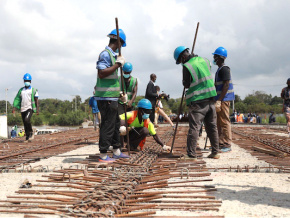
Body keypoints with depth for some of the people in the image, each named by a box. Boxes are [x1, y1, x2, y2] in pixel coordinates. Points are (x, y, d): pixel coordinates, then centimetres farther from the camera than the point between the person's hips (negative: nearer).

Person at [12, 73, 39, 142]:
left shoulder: (33, 90, 4)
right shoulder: (21, 90, 14)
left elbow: (36, 100, 2)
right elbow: (17, 99, 12)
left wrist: (37, 109, -7)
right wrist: (14, 108, 2)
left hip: (30, 108, -4)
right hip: (23, 109, 5)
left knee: (27, 120, -25)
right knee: (25, 124, 6)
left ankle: (31, 133, -4)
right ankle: (27, 137, 14)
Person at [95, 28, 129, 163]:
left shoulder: (112, 54, 17)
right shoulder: (105, 54, -13)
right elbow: (101, 73, -25)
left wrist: (120, 93, 27)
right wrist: (118, 64, -21)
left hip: (111, 97, 10)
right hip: (106, 97, -10)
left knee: (115, 123, 16)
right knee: (108, 125, -6)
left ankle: (116, 151, 26)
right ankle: (103, 155, 2)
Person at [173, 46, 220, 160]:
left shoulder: (187, 66, -11)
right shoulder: (205, 60, 8)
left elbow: (186, 85, -5)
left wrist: (184, 81, 14)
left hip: (197, 101, -6)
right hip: (210, 98, 6)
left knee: (194, 127, -4)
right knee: (212, 126, 12)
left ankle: (192, 155, -5)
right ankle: (215, 152, 18)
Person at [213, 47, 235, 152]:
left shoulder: (224, 69, -12)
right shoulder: (219, 70, 20)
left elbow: (226, 86, -20)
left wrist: (219, 100, -23)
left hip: (224, 99, -11)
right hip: (220, 99, 11)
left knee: (224, 121, -10)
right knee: (219, 122, 12)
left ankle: (227, 145, -8)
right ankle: (221, 143, 17)